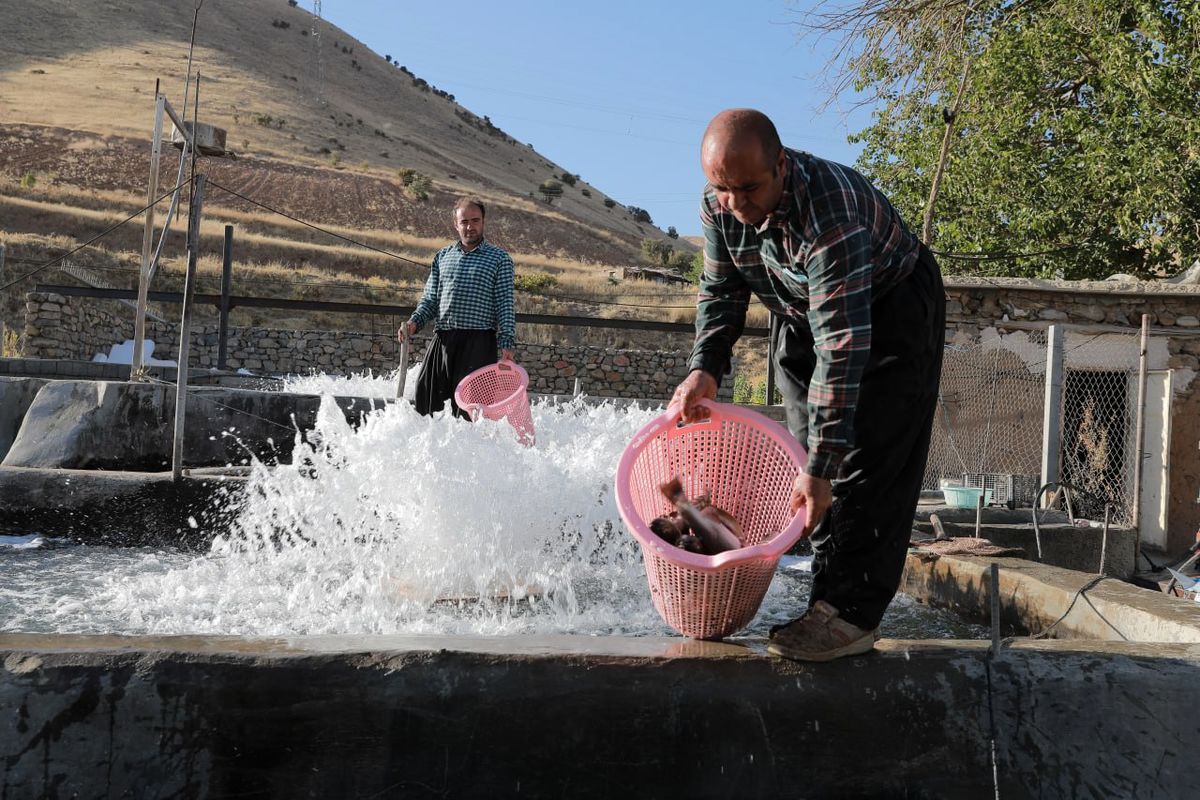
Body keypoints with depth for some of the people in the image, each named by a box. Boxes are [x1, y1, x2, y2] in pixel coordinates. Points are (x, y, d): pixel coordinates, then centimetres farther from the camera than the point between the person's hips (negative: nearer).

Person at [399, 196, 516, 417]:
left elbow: (505, 304, 0)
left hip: (479, 341, -4)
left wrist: (506, 344, -10)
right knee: (424, 400, 4)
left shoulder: (499, 258, 5)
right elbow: (430, 299, 18)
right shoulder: (442, 256, 17)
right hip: (442, 339, 4)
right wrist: (414, 322, 0)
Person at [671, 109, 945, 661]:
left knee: (869, 463, -14)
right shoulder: (718, 205, -17)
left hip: (890, 310, -7)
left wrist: (820, 465, -41)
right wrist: (705, 367, -20)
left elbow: (842, 347, -41)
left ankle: (853, 614, -10)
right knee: (812, 449, 4)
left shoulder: (829, 210, -39)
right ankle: (831, 595, 11)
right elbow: (721, 290, -2)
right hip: (806, 315, 7)